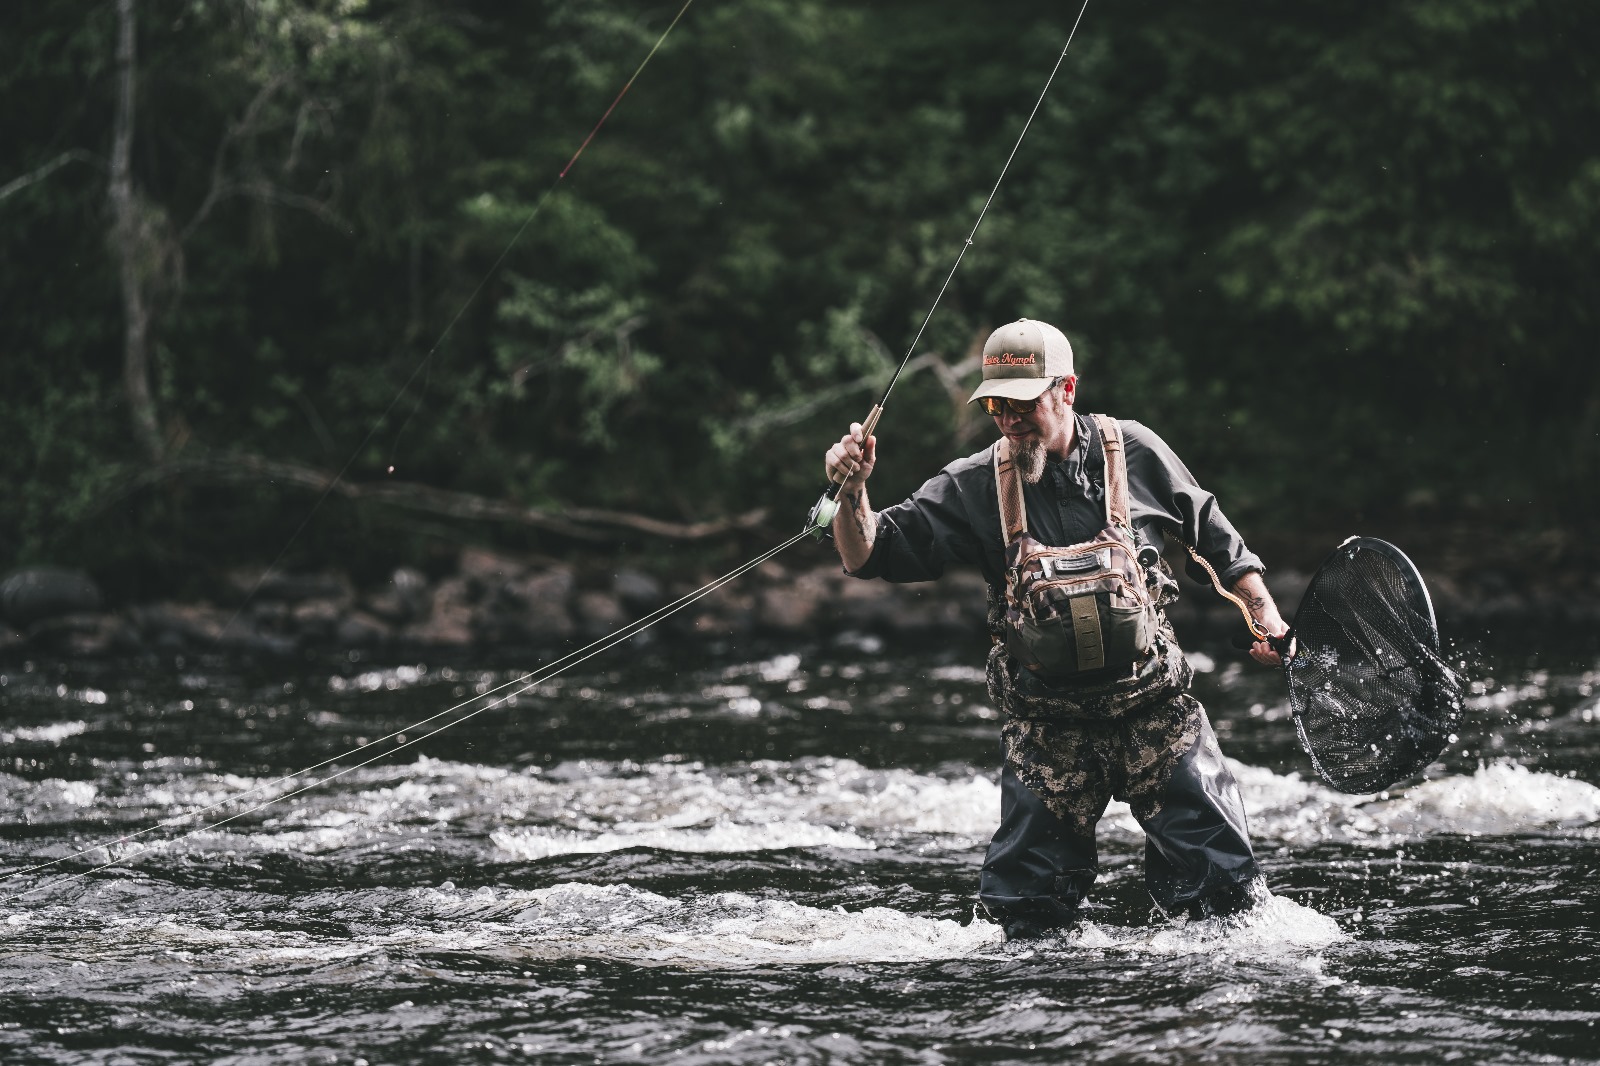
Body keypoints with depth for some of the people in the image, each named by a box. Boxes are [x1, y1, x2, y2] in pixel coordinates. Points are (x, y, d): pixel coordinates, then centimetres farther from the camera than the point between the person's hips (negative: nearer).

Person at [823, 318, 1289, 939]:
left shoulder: (1134, 453, 0)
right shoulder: (972, 487, -2)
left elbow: (1215, 541, 14)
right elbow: (869, 555, -4)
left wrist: (1263, 614, 4)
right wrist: (853, 493, -22)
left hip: (1155, 707, 0)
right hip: (1047, 725, 0)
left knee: (1220, 883, -2)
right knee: (1028, 911, 3)